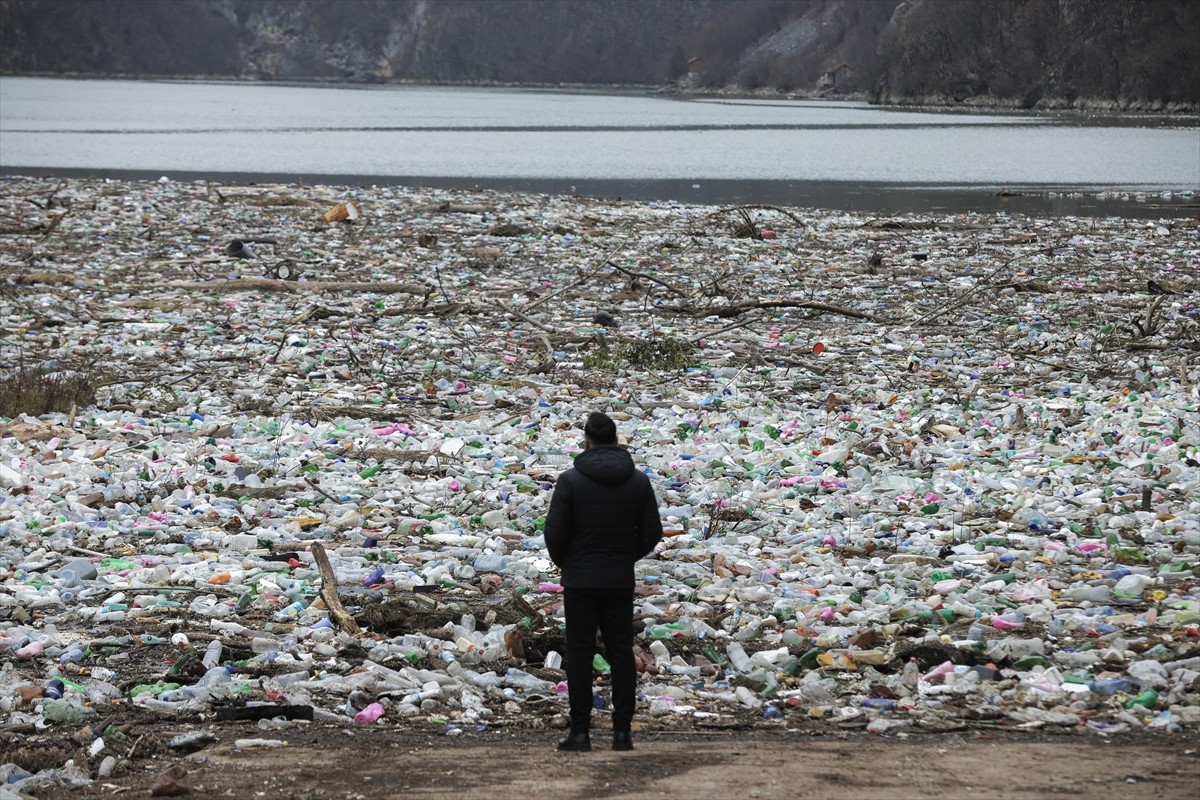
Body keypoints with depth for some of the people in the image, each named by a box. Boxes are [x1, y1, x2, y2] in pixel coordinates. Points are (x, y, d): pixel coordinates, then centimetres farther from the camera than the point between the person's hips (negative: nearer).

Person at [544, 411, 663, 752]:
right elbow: (652, 532, 3)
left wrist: (564, 562, 9)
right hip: (621, 582, 3)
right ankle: (622, 731, 5)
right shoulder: (638, 481, 2)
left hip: (580, 581, -3)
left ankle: (580, 731, 1)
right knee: (621, 653, 7)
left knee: (580, 654, 2)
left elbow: (554, 531, -10)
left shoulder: (571, 480, -9)